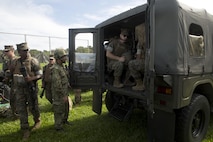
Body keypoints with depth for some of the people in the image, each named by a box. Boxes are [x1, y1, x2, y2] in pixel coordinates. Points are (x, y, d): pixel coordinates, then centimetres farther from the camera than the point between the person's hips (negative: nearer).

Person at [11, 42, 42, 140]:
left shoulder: (33, 61, -8)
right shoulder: (16, 62, 6)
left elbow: (40, 75, -10)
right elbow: (10, 72, 18)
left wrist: (31, 79, -26)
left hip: (30, 88, -4)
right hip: (19, 89, 4)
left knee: (33, 107, 9)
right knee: (21, 109, 5)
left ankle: (37, 121, 37)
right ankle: (25, 130, 16)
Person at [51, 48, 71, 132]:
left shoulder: (62, 66, 7)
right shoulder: (55, 69, -23)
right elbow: (57, 85, -25)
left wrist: (66, 94, 16)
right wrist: (63, 95, -20)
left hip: (64, 93, 9)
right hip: (59, 95, -9)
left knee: (66, 108, 24)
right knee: (59, 111, 6)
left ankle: (64, 120, 45)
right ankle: (58, 127, 23)